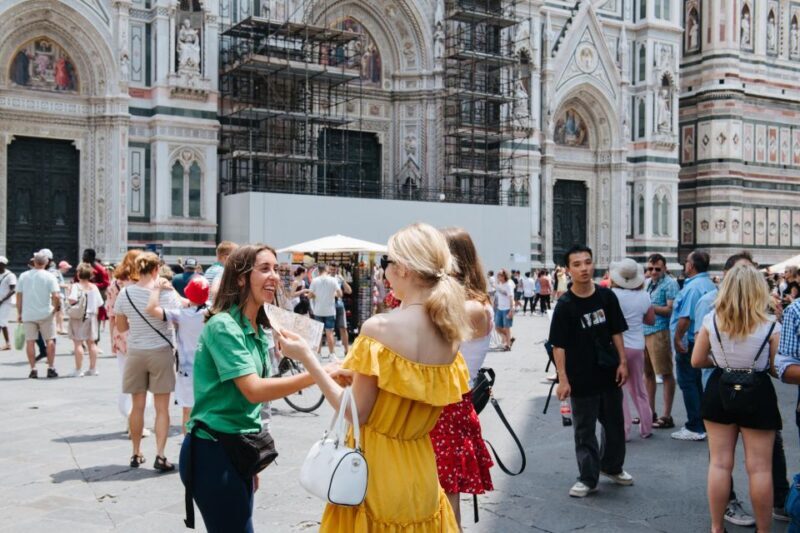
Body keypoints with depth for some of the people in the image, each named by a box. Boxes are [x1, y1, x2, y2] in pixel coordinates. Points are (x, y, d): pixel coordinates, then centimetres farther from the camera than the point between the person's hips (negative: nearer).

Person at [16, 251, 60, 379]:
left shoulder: (24, 276, 2)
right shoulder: (49, 277, -7)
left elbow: (19, 295, 4)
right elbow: (56, 296, -15)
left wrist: (19, 313, 11)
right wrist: (55, 308, 1)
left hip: (28, 314, 2)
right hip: (45, 314, -2)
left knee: (30, 341, 7)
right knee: (50, 340, 7)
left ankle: (33, 369, 5)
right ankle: (51, 368, 6)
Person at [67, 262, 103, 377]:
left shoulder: (76, 286, -11)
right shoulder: (94, 287, 3)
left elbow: (72, 300, -26)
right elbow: (99, 303, 2)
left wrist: (68, 300, -5)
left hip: (78, 317, -5)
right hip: (91, 316, 5)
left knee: (78, 343, -2)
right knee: (91, 343, 11)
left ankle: (78, 370, -2)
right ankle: (93, 368, 15)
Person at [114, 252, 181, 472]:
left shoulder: (125, 293, -4)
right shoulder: (167, 292, -12)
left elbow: (121, 327, 4)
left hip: (136, 353, 3)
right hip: (161, 352, -2)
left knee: (137, 406, 13)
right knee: (162, 408, 3)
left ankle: (136, 454, 23)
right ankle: (160, 456, -2)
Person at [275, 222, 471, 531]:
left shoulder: (380, 328, -20)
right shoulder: (449, 332, -2)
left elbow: (356, 414, -16)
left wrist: (306, 356, -11)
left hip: (376, 469, -5)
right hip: (420, 472, 6)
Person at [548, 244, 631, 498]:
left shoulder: (607, 296, 0)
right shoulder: (565, 305, -11)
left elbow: (616, 332, 7)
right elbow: (558, 345, -11)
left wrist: (622, 362, 1)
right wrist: (563, 379, -15)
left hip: (609, 373, 4)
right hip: (581, 379, -4)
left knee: (615, 424, 18)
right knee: (584, 431, 6)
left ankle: (612, 467, 39)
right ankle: (588, 478, 18)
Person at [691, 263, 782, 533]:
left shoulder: (711, 320, -7)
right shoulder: (770, 325, -13)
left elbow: (697, 361, 0)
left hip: (720, 390, 2)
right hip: (757, 394, -2)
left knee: (720, 463, 10)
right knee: (760, 468, 8)